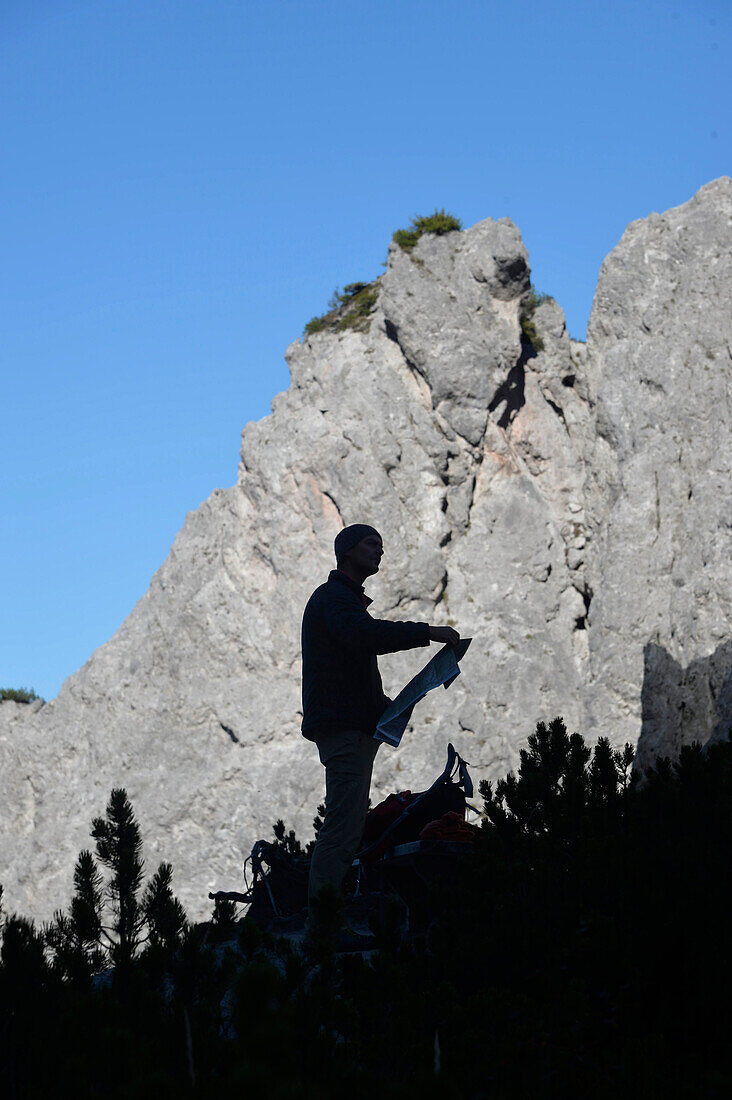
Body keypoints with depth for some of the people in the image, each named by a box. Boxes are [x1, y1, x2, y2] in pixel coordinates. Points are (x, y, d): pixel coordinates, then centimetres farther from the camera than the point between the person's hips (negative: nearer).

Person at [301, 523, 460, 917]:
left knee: (351, 822, 8)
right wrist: (426, 632, -29)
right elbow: (363, 634, -28)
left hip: (356, 726, 11)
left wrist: (387, 707, 16)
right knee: (343, 824, -16)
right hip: (342, 725, -11)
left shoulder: (347, 599, 28)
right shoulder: (333, 596, -7)